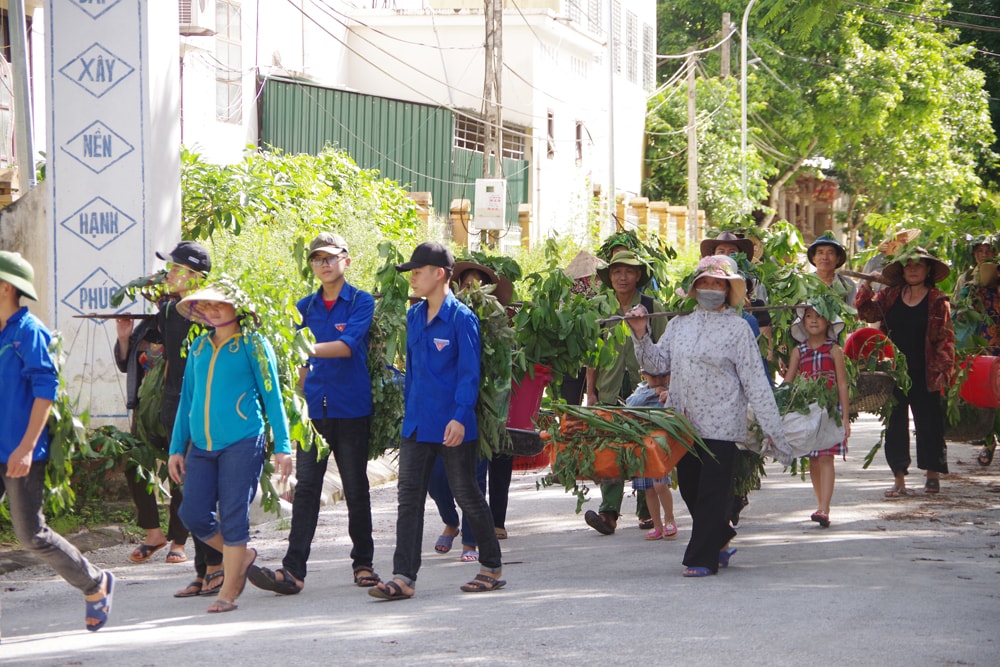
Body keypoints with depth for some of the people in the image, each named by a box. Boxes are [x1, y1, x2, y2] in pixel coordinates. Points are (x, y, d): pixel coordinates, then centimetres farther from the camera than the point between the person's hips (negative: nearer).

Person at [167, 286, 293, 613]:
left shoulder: (252, 345, 0)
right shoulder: (198, 347, 14)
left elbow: (272, 396, 0)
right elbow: (187, 399, 20)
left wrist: (282, 447, -5)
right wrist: (177, 448, 17)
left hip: (242, 443, -5)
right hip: (201, 447, 5)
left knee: (233, 516, -6)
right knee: (193, 514, -2)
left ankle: (228, 591, 4)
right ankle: (241, 556, 23)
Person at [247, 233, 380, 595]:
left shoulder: (362, 302, -1)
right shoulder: (305, 307, 12)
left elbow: (347, 345, -17)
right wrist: (299, 401, 12)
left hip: (351, 409, -3)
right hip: (313, 410, 3)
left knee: (356, 490, 6)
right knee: (305, 488, -5)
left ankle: (363, 564, 18)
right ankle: (293, 571, -11)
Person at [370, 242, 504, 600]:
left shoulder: (462, 318, -11)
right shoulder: (414, 316, 10)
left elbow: (469, 372, -13)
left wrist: (459, 417, -21)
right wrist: (408, 409, 17)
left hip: (453, 426, -6)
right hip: (417, 423, 6)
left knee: (467, 494, 5)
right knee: (409, 497, -1)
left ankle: (492, 568, 20)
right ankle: (403, 578, -3)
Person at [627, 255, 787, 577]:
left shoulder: (737, 328, -2)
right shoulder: (679, 324, 12)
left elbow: (755, 382, -4)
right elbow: (658, 363, 11)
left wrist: (772, 427, -8)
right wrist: (641, 335, -4)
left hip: (720, 425, -5)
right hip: (684, 422, 5)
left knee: (712, 491, -5)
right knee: (689, 487, 11)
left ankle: (703, 558, 0)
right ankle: (720, 541, 30)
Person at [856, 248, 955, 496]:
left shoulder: (938, 301, 1)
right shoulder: (890, 296, 9)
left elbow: (945, 338, -1)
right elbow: (867, 313, 3)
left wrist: (942, 370, -8)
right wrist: (867, 284, -6)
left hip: (924, 374, -2)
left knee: (928, 423, 5)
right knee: (895, 423, 2)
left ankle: (932, 475, 20)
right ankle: (899, 479, 5)